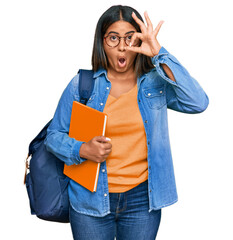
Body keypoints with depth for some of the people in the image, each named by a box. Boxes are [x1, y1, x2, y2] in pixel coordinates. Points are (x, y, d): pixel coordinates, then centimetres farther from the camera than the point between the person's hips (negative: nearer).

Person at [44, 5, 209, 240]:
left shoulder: (156, 83, -1)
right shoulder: (81, 85, -1)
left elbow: (198, 103, -19)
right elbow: (54, 135, 4)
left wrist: (159, 55, -21)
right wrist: (82, 150, -17)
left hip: (142, 200, 0)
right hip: (90, 200, 0)